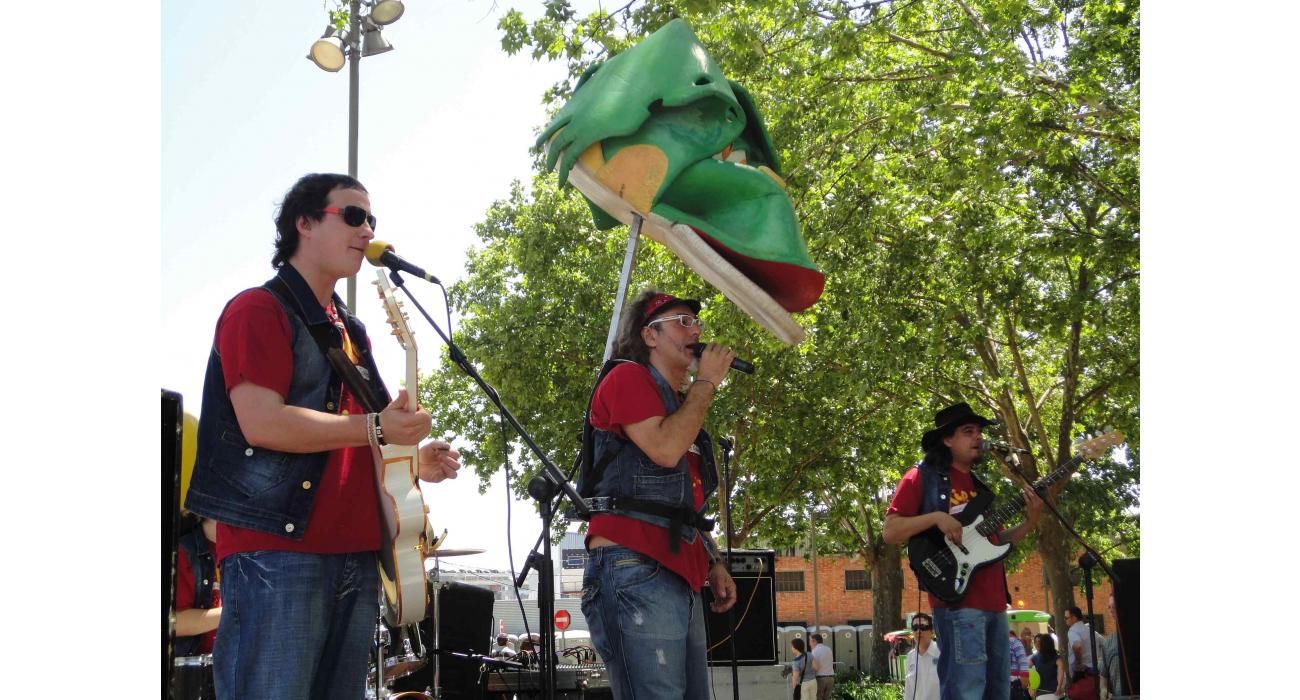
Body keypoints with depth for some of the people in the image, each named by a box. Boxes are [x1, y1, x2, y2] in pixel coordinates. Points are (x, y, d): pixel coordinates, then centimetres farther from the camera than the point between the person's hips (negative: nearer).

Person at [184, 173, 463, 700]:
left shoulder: (350, 331, 22)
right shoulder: (258, 310, -4)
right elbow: (262, 423, -17)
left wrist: (411, 458, 9)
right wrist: (375, 428, -15)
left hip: (356, 552, 9)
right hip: (276, 550, -8)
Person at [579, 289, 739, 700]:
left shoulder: (681, 406, 28)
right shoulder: (627, 377, 2)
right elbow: (665, 449, -15)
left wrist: (714, 562, 17)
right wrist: (707, 383, -3)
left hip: (682, 578, 9)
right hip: (636, 568, -9)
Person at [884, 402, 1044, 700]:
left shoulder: (979, 486, 23)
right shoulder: (922, 477, -1)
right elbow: (890, 533, -6)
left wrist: (1030, 521, 8)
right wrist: (936, 517, -19)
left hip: (994, 601, 8)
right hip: (957, 600, -8)